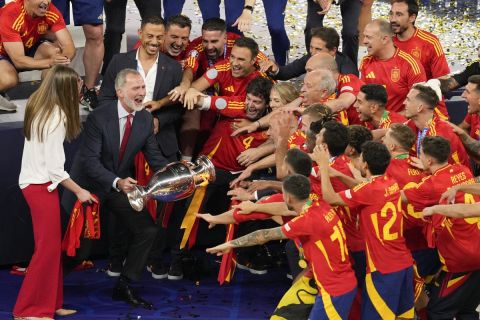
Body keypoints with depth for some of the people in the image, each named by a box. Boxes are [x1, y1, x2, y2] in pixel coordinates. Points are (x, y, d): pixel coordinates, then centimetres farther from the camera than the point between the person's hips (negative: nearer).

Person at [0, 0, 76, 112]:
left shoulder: (51, 11, -21)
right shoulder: (10, 15, -34)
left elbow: (69, 46, -23)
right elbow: (18, 60, -37)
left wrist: (62, 59, -46)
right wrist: (50, 62, -50)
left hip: (29, 49, 5)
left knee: (56, 52, -26)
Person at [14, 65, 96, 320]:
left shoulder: (39, 106, 4)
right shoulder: (57, 117, -20)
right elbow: (55, 168, -20)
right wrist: (79, 191, -8)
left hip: (34, 181, 9)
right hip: (41, 186, -9)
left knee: (52, 246, 14)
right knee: (47, 247, -2)